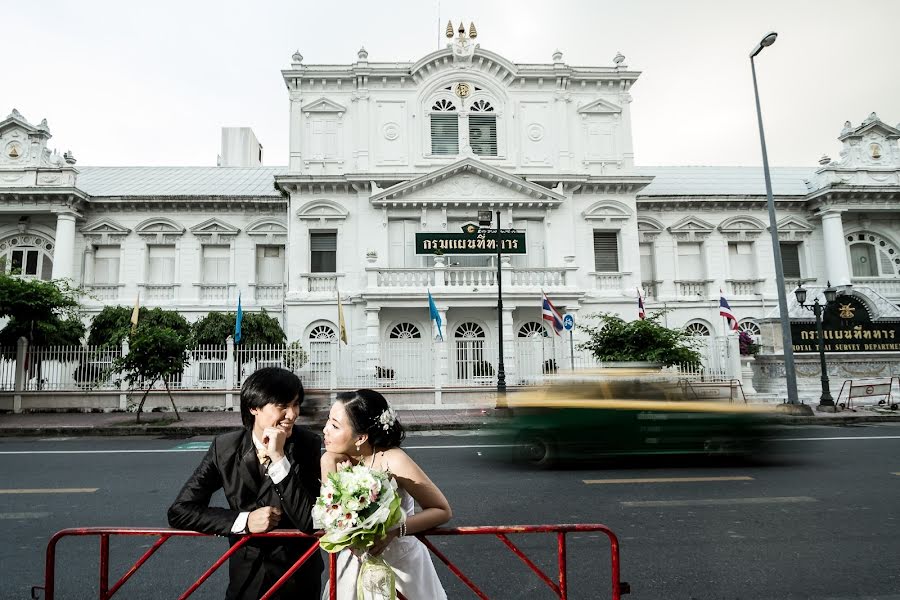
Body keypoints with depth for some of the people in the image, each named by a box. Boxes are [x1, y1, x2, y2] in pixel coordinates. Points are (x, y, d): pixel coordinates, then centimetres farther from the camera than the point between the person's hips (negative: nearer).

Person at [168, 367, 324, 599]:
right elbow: (179, 511, -9)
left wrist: (279, 458, -32)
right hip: (246, 577, 1)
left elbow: (311, 521, -25)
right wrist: (243, 520, -21)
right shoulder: (224, 447, -11)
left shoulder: (309, 445, -19)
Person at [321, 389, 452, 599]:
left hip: (399, 565, -3)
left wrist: (395, 529, -33)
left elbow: (443, 511, -20)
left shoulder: (393, 461, -25)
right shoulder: (334, 460, -12)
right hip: (355, 564, 4)